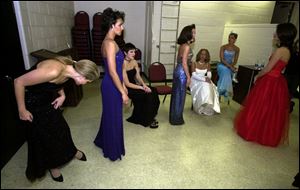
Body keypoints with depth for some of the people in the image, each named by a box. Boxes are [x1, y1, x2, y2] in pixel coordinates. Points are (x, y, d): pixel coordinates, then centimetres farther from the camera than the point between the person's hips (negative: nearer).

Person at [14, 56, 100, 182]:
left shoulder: (69, 69, -13)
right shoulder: (53, 71, -38)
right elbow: (19, 82, -29)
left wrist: (62, 95, -9)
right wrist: (22, 110, -20)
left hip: (47, 97, 7)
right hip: (31, 100, -7)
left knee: (59, 125, 18)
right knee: (42, 132, 8)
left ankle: (70, 151, 42)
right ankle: (52, 164, 32)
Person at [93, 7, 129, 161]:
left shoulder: (108, 42, 10)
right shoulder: (110, 44, -21)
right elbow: (112, 72, -25)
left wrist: (122, 85, 18)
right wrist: (123, 92, -20)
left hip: (112, 85, 10)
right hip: (111, 87, -10)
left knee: (110, 115, 24)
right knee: (113, 117, 6)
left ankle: (103, 141, 46)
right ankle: (113, 151, 27)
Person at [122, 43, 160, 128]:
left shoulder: (134, 62, 5)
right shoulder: (123, 65, -19)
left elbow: (138, 77, 6)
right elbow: (127, 84, -21)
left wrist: (144, 84, -13)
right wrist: (142, 88, -22)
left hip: (134, 85, 7)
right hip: (127, 89, -7)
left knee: (153, 91, -12)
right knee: (148, 95, -22)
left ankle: (150, 117, 4)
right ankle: (147, 120, -2)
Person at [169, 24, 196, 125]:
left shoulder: (182, 45, 10)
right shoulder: (187, 47, -16)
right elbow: (184, 63, -20)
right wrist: (188, 77, -16)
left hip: (177, 71, 9)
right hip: (182, 73, -9)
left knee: (175, 94, 16)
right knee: (180, 95, 2)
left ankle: (173, 116, 30)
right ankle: (177, 119, 15)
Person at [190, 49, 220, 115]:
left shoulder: (207, 64, 8)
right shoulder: (194, 63, -5)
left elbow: (209, 74, 2)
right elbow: (194, 75, -14)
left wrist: (208, 78, -23)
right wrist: (204, 79, -25)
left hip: (205, 81, 4)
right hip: (195, 81, -4)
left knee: (210, 87, -29)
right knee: (204, 88, -34)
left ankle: (209, 107, -22)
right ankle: (201, 108, -25)